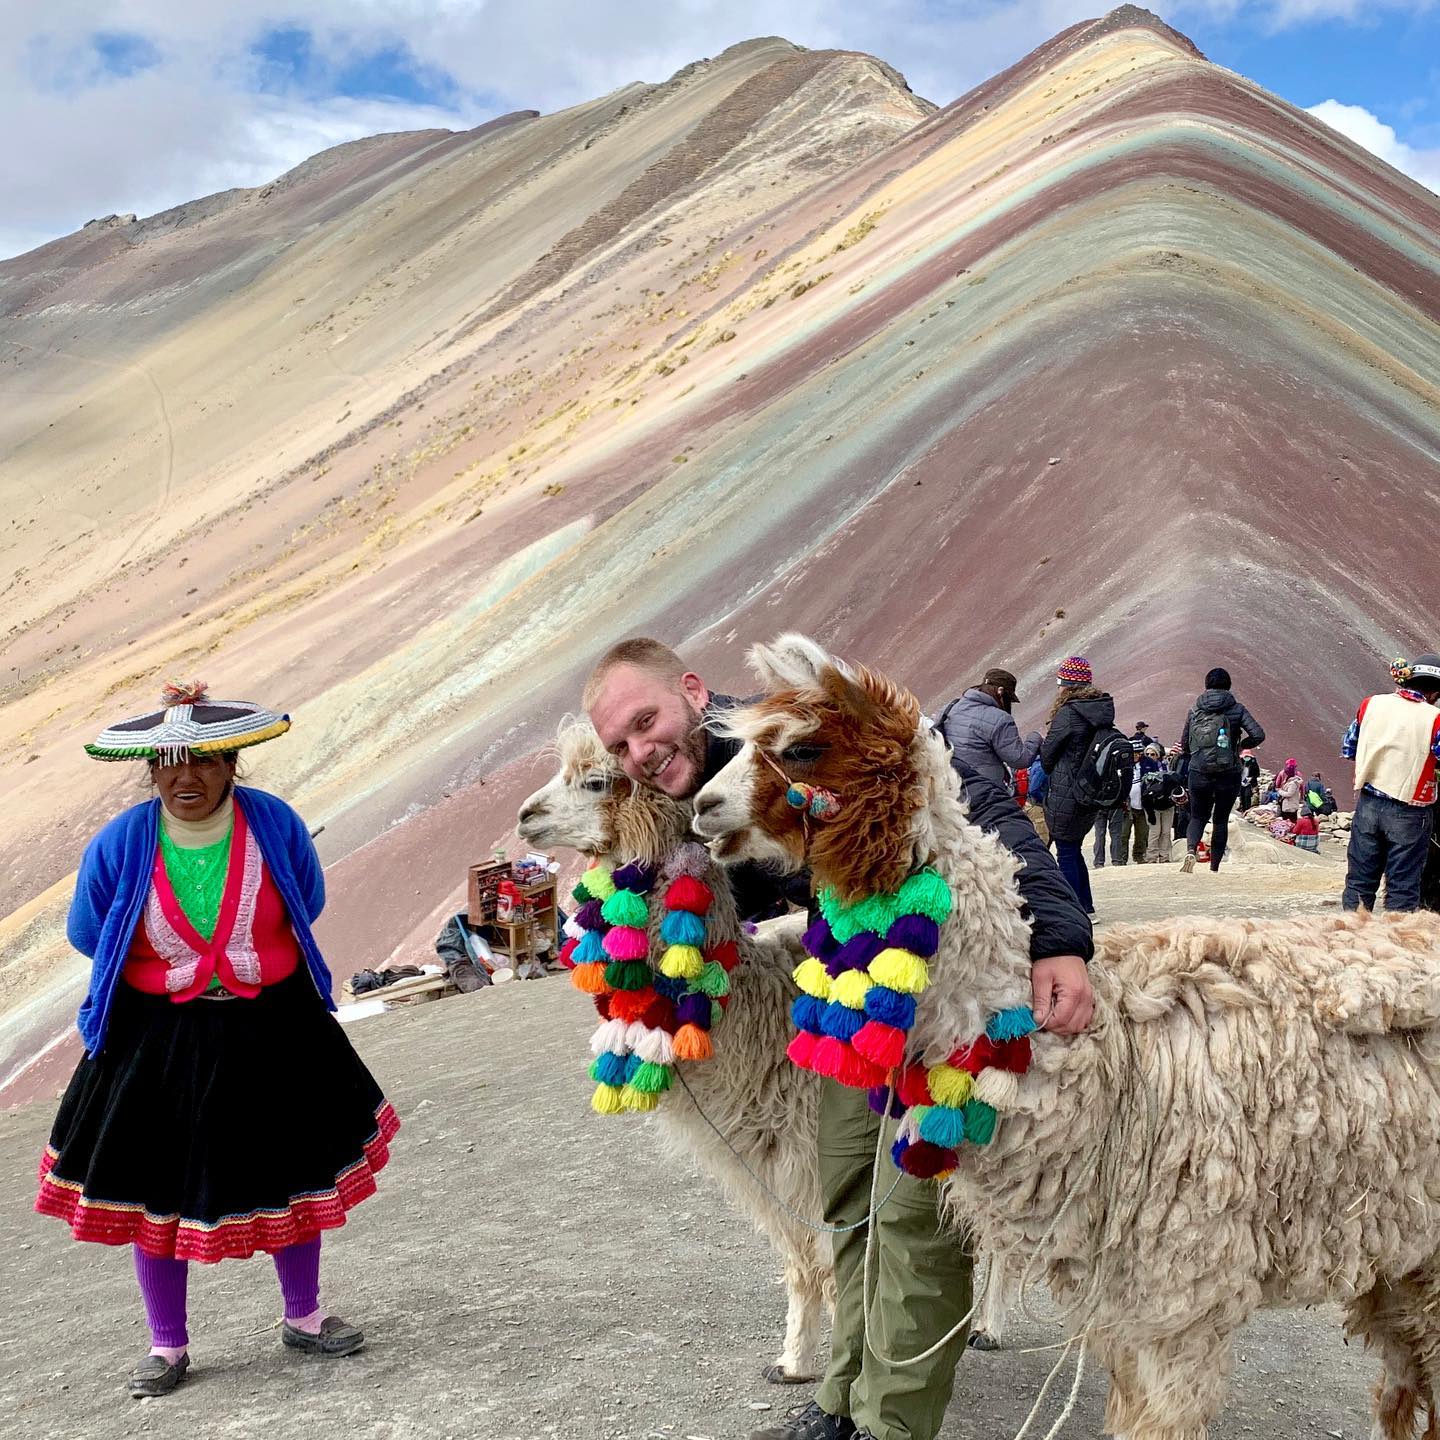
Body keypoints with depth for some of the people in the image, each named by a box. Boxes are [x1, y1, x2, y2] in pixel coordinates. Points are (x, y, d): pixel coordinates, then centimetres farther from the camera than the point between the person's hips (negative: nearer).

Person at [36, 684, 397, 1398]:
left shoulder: (274, 824, -11)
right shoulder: (119, 844, -13)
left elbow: (306, 906, 8)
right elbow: (87, 935, 4)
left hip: (272, 1034, 1)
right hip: (156, 1041, -1)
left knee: (293, 1171, 13)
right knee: (156, 1190, 7)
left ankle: (304, 1317, 35)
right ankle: (167, 1346, 27)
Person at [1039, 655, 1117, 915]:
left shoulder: (1068, 713, -16)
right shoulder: (1103, 711, 6)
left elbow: (1047, 758, -7)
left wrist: (1041, 740, 13)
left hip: (1065, 796, -8)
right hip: (1093, 796, 8)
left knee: (1066, 854, 1)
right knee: (1074, 850, 19)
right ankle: (1086, 907, 24)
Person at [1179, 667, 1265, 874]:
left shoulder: (1195, 709, 6)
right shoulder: (1236, 709, 0)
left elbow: (1184, 745, 9)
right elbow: (1258, 735, -11)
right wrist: (1241, 745, 8)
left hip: (1198, 773, 1)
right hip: (1228, 775, -1)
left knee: (1198, 817, 13)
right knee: (1221, 820, 12)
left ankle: (1190, 849, -16)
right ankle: (1214, 867, 10)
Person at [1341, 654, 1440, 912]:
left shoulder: (1371, 704, 0)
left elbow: (1348, 748, 10)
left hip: (1367, 805, 4)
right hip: (1409, 813, -4)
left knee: (1359, 880, 13)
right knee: (1402, 887, 6)